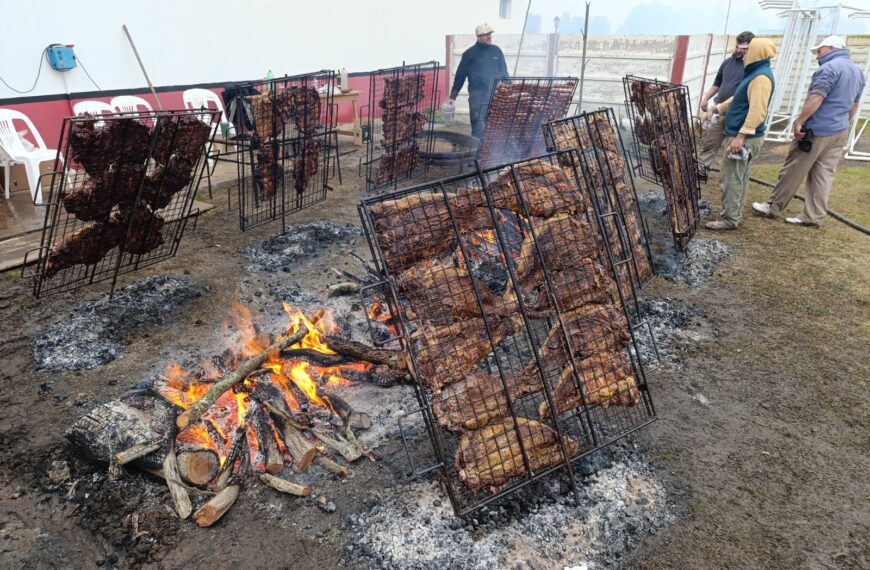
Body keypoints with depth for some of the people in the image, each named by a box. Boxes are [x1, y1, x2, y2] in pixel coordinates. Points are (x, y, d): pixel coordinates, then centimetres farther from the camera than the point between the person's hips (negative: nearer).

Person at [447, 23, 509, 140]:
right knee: (478, 127, -2)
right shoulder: (470, 54, 0)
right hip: (477, 98, -3)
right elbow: (460, 76, 2)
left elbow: (504, 73, 15)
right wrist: (453, 96, 0)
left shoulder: (496, 51, 10)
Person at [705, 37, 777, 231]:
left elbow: (757, 112, -26)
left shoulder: (761, 77, -18)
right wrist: (718, 108, 35)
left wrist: (740, 136, -30)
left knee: (730, 179, -7)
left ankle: (729, 219, -3)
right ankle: (734, 214, 23)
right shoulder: (754, 74, 16)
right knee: (739, 177, 15)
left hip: (745, 138, -10)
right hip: (741, 135, 10)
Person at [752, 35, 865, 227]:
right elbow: (854, 104, 22)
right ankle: (813, 216, 7)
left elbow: (816, 98, -22)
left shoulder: (829, 68, -13)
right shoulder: (857, 71, 17)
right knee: (823, 175, 7)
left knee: (793, 171, 2)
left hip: (816, 131, -8)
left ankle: (774, 206, 11)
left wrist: (799, 121, -19)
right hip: (839, 132, 9)